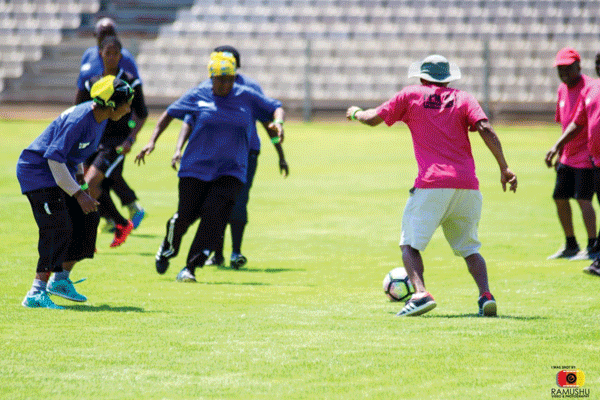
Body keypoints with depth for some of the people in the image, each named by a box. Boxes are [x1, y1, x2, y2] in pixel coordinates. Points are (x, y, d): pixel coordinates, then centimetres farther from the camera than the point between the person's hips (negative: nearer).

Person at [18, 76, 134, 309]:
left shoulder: (100, 118, 1)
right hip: (37, 172, -10)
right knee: (58, 228, -19)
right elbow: (54, 157, -28)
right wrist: (78, 194, -26)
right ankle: (36, 294, -21)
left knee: (87, 219, 8)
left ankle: (61, 280, 20)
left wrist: (79, 176, 14)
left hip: (60, 173, 10)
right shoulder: (79, 119, -28)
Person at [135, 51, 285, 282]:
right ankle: (168, 248, 31)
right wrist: (153, 141, 2)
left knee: (215, 216, -15)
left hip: (231, 171, 1)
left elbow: (275, 107, 11)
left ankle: (190, 268, -8)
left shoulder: (247, 97, 2)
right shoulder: (197, 96, 0)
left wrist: (278, 122, -11)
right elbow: (170, 114, 10)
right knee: (186, 215, -2)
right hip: (196, 168, -1)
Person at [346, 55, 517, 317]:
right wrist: (504, 168, -2)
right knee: (469, 248, 16)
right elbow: (486, 129, -1)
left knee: (410, 244, 4)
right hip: (467, 186, 3)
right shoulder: (463, 99, 14)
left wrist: (355, 113, 36)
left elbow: (373, 118, 15)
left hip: (431, 185, -3)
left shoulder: (411, 95, 12)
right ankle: (485, 295, -7)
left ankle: (421, 294, -20)